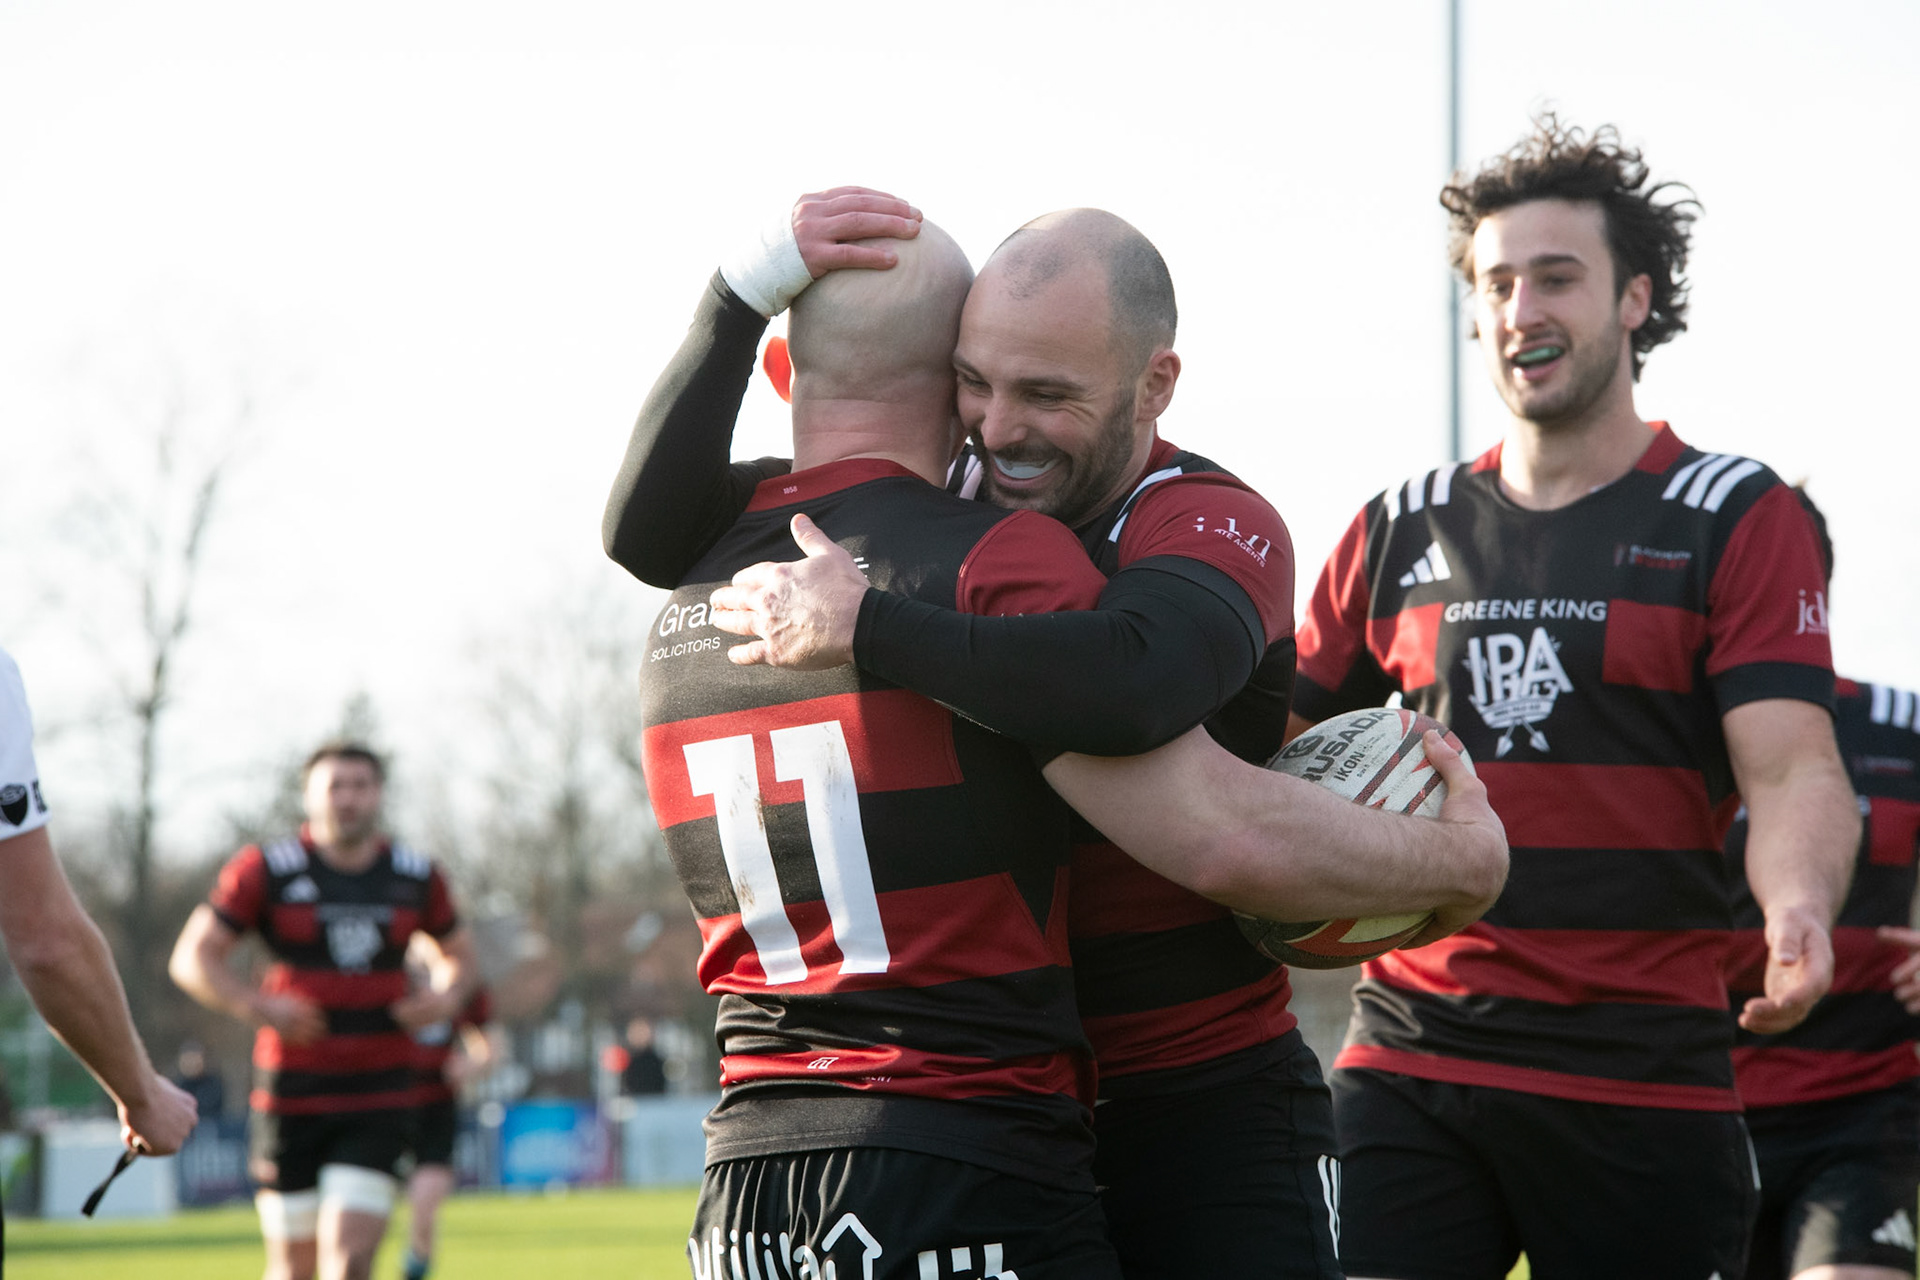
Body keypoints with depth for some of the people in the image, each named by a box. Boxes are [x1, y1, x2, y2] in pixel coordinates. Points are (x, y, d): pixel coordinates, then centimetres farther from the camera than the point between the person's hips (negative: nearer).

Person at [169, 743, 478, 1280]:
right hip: (291, 1091, -1)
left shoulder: (417, 877, 6)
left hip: (378, 1099, 1)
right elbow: (192, 958, -1)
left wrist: (447, 996, 0)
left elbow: (457, 953, 23)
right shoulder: (266, 869, -2)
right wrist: (259, 1006, -18)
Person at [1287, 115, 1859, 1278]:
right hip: (1407, 1064, 3)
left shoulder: (1736, 518, 2)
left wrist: (1799, 911, -29)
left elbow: (1793, 769, -8)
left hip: (1643, 1085, -3)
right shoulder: (1401, 534, 13)